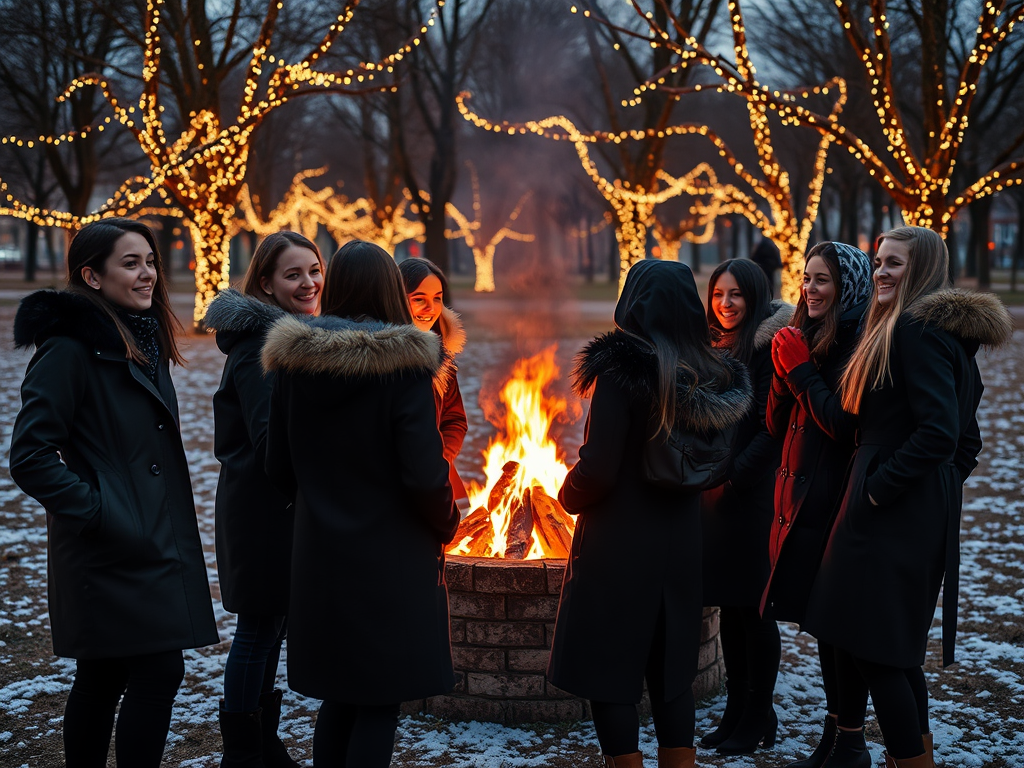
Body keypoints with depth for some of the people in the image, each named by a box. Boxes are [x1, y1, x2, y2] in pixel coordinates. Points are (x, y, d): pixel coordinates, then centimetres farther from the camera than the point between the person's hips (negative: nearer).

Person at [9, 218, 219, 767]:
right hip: (111, 552, -9)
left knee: (103, 679, 14)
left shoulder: (145, 343, 15)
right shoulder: (69, 350, -13)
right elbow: (30, 456, -17)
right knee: (159, 671, -9)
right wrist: (97, 512, -18)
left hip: (154, 544, 9)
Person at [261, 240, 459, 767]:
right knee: (380, 703, 6)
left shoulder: (292, 361, 0)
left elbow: (280, 468, 5)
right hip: (391, 558, -5)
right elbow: (425, 474, -18)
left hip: (319, 554, 5)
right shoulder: (403, 365, -15)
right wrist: (446, 526, 1)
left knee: (338, 694, 18)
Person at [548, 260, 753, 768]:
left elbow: (597, 469, -18)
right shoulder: (715, 378, 2)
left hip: (618, 544, -6)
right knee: (671, 670, 16)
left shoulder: (621, 370, -17)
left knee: (608, 674, 4)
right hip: (681, 542, 6)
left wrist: (570, 498, 0)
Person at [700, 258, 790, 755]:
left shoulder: (767, 348, -11)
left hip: (753, 493, -7)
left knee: (753, 606, 1)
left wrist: (734, 476, -17)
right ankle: (736, 710, 23)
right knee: (728, 605, 13)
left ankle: (759, 718, 12)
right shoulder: (715, 348, 13)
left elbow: (772, 428, -16)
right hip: (714, 492, 7)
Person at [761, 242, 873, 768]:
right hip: (800, 500, 9)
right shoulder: (810, 339, 14)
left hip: (837, 505, -8)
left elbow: (844, 424, -21)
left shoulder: (860, 345, -12)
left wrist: (802, 372, -15)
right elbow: (778, 425, 12)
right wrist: (785, 372, -3)